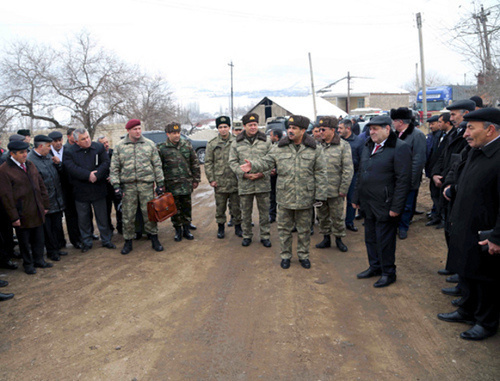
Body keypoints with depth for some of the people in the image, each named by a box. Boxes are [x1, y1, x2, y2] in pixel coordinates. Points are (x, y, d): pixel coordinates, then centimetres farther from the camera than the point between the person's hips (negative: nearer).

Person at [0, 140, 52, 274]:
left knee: (38, 238, 16)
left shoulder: (30, 164, 8)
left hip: (37, 211, 6)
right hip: (22, 214, -5)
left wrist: (45, 204, 11)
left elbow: (41, 185, 13)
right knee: (24, 241, 10)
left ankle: (39, 260, 33)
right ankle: (28, 264, 27)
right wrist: (14, 217, -13)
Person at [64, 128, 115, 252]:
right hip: (80, 191, 0)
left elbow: (106, 163, -8)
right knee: (83, 218, 11)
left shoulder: (99, 147, 0)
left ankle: (106, 240, 24)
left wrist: (96, 175, -21)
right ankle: (86, 242, 26)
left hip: (98, 189, 0)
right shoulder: (70, 152, -3)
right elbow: (71, 168, -16)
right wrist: (88, 175, -23)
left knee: (102, 217, 10)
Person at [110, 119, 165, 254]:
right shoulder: (119, 146, 4)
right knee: (128, 215, 6)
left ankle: (154, 239, 19)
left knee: (149, 213, 4)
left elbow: (157, 165, 6)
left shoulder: (149, 144, 5)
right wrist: (116, 185, -3)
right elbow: (114, 168, 5)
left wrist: (160, 184, 1)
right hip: (128, 185, 0)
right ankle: (128, 242, 20)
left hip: (146, 184, 0)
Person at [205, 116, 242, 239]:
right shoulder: (212, 144, 4)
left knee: (236, 206, 9)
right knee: (220, 207, 10)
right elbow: (208, 163, 4)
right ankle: (221, 227, 26)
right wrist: (211, 179, -2)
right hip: (219, 182, 0)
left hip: (235, 181, 0)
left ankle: (238, 226, 25)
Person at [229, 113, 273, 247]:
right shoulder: (237, 143, 5)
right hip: (244, 184, 0)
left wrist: (263, 173, -12)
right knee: (246, 212, 10)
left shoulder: (266, 142, 4)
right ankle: (247, 236, 25)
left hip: (262, 183, 0)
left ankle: (265, 236, 20)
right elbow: (232, 162, 3)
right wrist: (244, 174, -10)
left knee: (264, 211, 7)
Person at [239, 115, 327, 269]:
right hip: (284, 197, 1)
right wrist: (253, 165, -21)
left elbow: (320, 174, -2)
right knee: (284, 228, 11)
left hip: (305, 197, -1)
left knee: (304, 229, 13)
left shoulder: (315, 149, -2)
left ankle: (303, 255, 31)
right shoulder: (280, 148, 2)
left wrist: (320, 195, -5)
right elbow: (266, 161, 0)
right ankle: (285, 255, 28)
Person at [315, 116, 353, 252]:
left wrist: (343, 189, -11)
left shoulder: (343, 145, -6)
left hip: (335, 190, -4)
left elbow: (348, 169, -7)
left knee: (337, 216, 8)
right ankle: (326, 238, 29)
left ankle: (339, 238, 25)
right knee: (323, 216, 15)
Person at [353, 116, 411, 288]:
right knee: (370, 238, 17)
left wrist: (396, 207, -18)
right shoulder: (368, 147, 12)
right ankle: (375, 267, 35)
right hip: (368, 204, 7)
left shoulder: (400, 148, -12)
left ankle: (388, 273, 22)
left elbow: (403, 180, -16)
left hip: (385, 206, -7)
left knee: (385, 241, 4)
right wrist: (356, 198, 16)